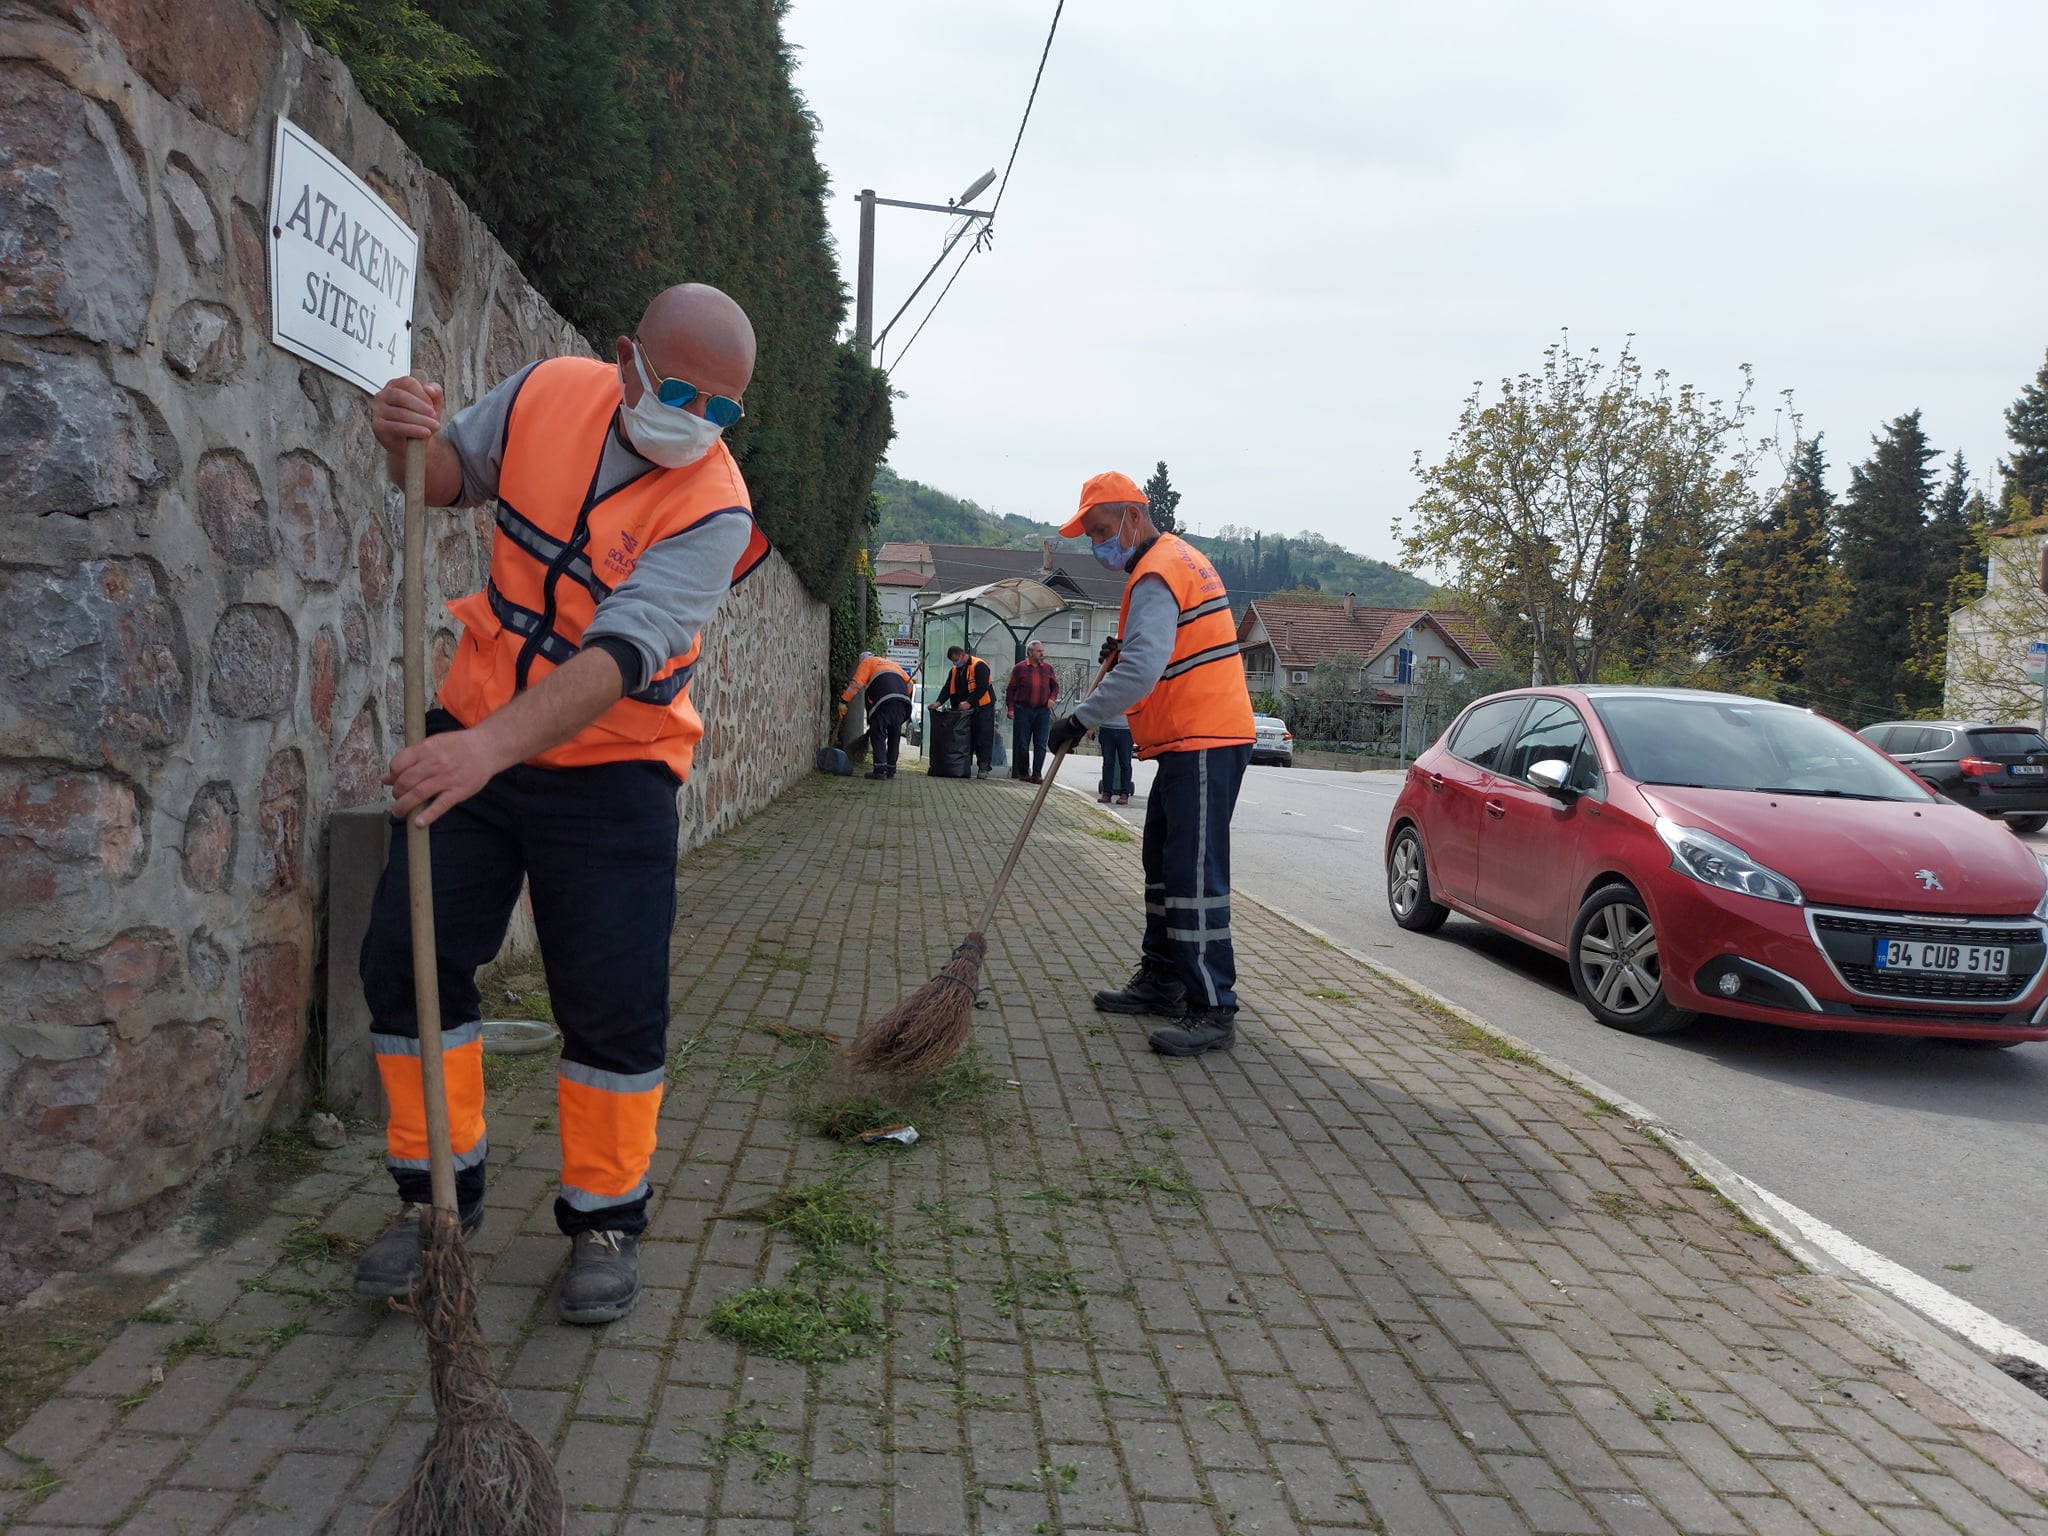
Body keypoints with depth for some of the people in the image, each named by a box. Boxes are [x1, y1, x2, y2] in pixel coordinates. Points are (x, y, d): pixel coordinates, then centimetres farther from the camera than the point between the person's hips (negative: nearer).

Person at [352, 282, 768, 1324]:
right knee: (405, 957, 2)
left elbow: (619, 654, -34)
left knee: (615, 1004, -5)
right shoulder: (550, 392, -6)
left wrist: (495, 746, -48)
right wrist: (410, 441, -13)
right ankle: (438, 1196, 19)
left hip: (608, 769, -4)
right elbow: (455, 477, 12)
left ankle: (605, 1218, 17)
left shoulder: (712, 511, -20)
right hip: (472, 735, 4)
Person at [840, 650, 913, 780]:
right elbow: (908, 682, 25)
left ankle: (880, 769, -13)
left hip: (884, 702, -5)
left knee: (878, 735, -3)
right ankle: (891, 770, 14)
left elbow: (857, 683, 5)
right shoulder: (891, 663, 36)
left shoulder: (866, 662, 19)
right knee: (894, 736, 13)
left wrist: (843, 701, 5)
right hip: (902, 702, 5)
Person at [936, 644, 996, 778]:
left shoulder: (979, 666, -13)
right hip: (966, 710, 7)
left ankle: (984, 767, -3)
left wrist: (969, 702, -27)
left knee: (984, 738, -5)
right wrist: (939, 702, -9)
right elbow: (948, 688, 7)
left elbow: (982, 687, -21)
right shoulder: (955, 670, 12)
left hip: (983, 708, -7)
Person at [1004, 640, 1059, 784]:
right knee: (1022, 744, 4)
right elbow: (1010, 689, 2)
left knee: (1040, 744, -3)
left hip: (1043, 711, 2)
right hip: (1023, 710, -2)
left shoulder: (1048, 668, 9)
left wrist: (1052, 698, 0)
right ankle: (1023, 773, 15)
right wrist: (1010, 708, -5)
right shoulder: (1020, 668, 0)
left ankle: (1037, 774, -2)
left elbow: (1055, 686, 18)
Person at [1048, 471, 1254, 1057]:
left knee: (1195, 875, -12)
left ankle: (1213, 1011, -10)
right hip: (1188, 743, 11)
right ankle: (1162, 980, 28)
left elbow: (1142, 670, -28)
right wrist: (1128, 646, 16)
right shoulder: (1180, 557, 18)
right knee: (1163, 865, 18)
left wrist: (1082, 718, -23)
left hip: (1204, 745, -11)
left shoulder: (1156, 575, -16)